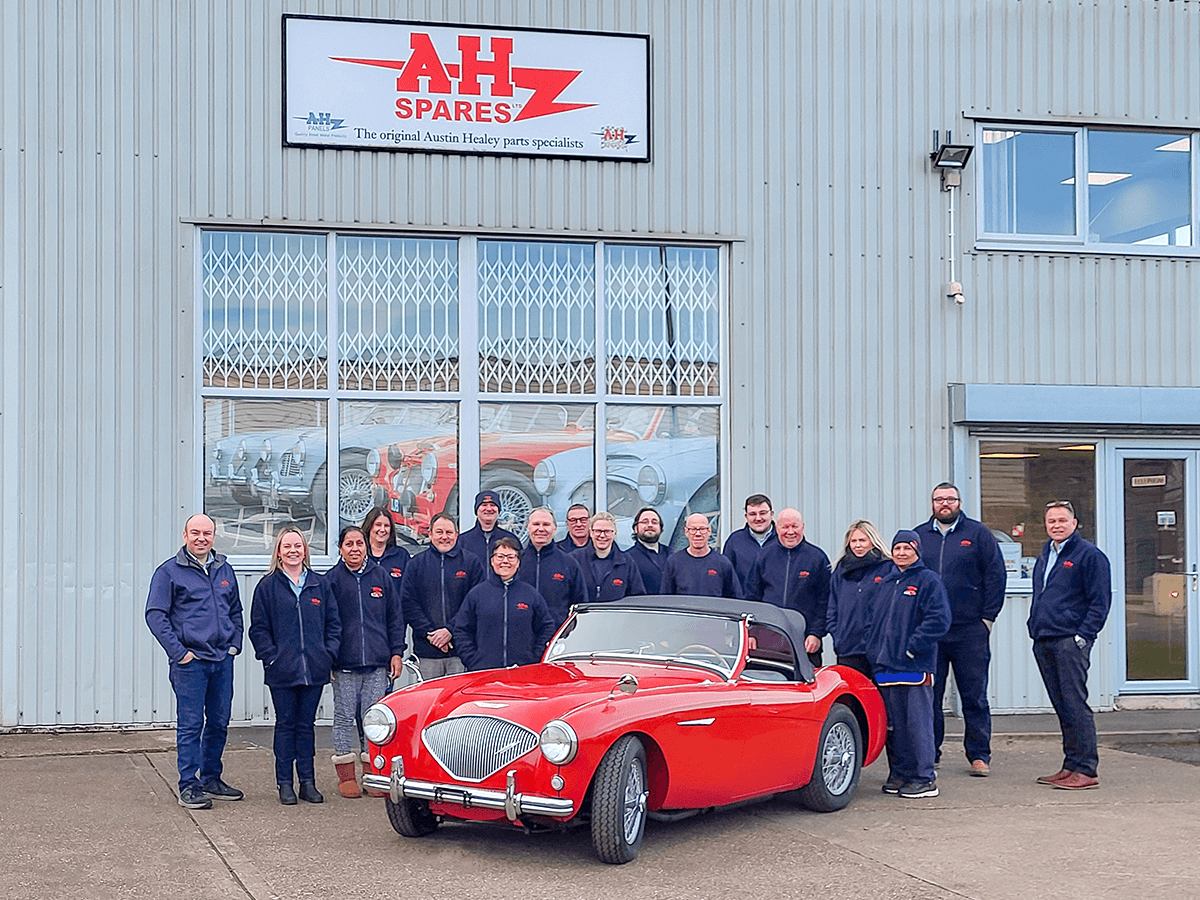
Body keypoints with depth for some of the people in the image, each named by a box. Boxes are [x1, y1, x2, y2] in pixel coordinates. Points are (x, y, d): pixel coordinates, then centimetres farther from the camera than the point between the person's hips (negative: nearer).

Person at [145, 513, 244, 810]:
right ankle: (189, 786, 1)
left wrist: (235, 644, 10)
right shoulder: (169, 572, -2)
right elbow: (155, 615, -6)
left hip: (223, 660, 5)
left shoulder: (224, 570, 14)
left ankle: (211, 778, 22)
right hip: (190, 660, -5)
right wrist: (179, 652, -12)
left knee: (219, 722, 10)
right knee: (190, 724, -4)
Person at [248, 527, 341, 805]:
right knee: (285, 725, 4)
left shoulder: (319, 584, 9)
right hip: (282, 671, -2)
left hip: (314, 669, 2)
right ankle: (285, 784, 10)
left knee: (306, 724, 8)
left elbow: (333, 623, 11)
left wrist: (329, 654, -1)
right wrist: (271, 657, -9)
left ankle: (307, 782, 14)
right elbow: (259, 628, 1)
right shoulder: (268, 586, 2)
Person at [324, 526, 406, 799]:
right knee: (344, 717, 2)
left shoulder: (381, 576, 9)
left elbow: (395, 617, 12)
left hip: (378, 663, 2)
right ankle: (346, 776, 8)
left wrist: (396, 652, 6)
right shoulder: (332, 579, 3)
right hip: (344, 663, -1)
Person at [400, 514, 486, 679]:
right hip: (427, 650, 1)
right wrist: (429, 633, -8)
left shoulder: (471, 562, 6)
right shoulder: (417, 564, 10)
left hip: (461, 649, -1)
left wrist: (450, 630, -11)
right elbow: (408, 603, 4)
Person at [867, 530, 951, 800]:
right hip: (885, 665, 7)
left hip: (915, 667, -7)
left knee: (917, 723, -6)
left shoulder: (928, 581, -4)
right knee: (895, 724, 11)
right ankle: (900, 773, 19)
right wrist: (874, 650, 11)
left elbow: (939, 619, -14)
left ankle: (924, 778, -2)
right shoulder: (887, 582, 18)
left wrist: (912, 647, -16)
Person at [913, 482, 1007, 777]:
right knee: (928, 696, 5)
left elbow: (996, 575, 2)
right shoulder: (918, 536, 10)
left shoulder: (978, 534, 4)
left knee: (975, 697, 2)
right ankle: (928, 754, 14)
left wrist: (987, 617, -4)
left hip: (970, 631, -2)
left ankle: (979, 755, 10)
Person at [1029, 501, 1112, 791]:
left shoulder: (1089, 555, -5)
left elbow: (1100, 601, -9)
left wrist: (1082, 636, -14)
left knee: (1075, 705, -10)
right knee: (1062, 707, 10)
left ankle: (1086, 770, -8)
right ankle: (1070, 767, 15)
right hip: (1043, 643, 8)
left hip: (1071, 641, -8)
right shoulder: (1044, 556, 19)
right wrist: (1034, 628, 15)